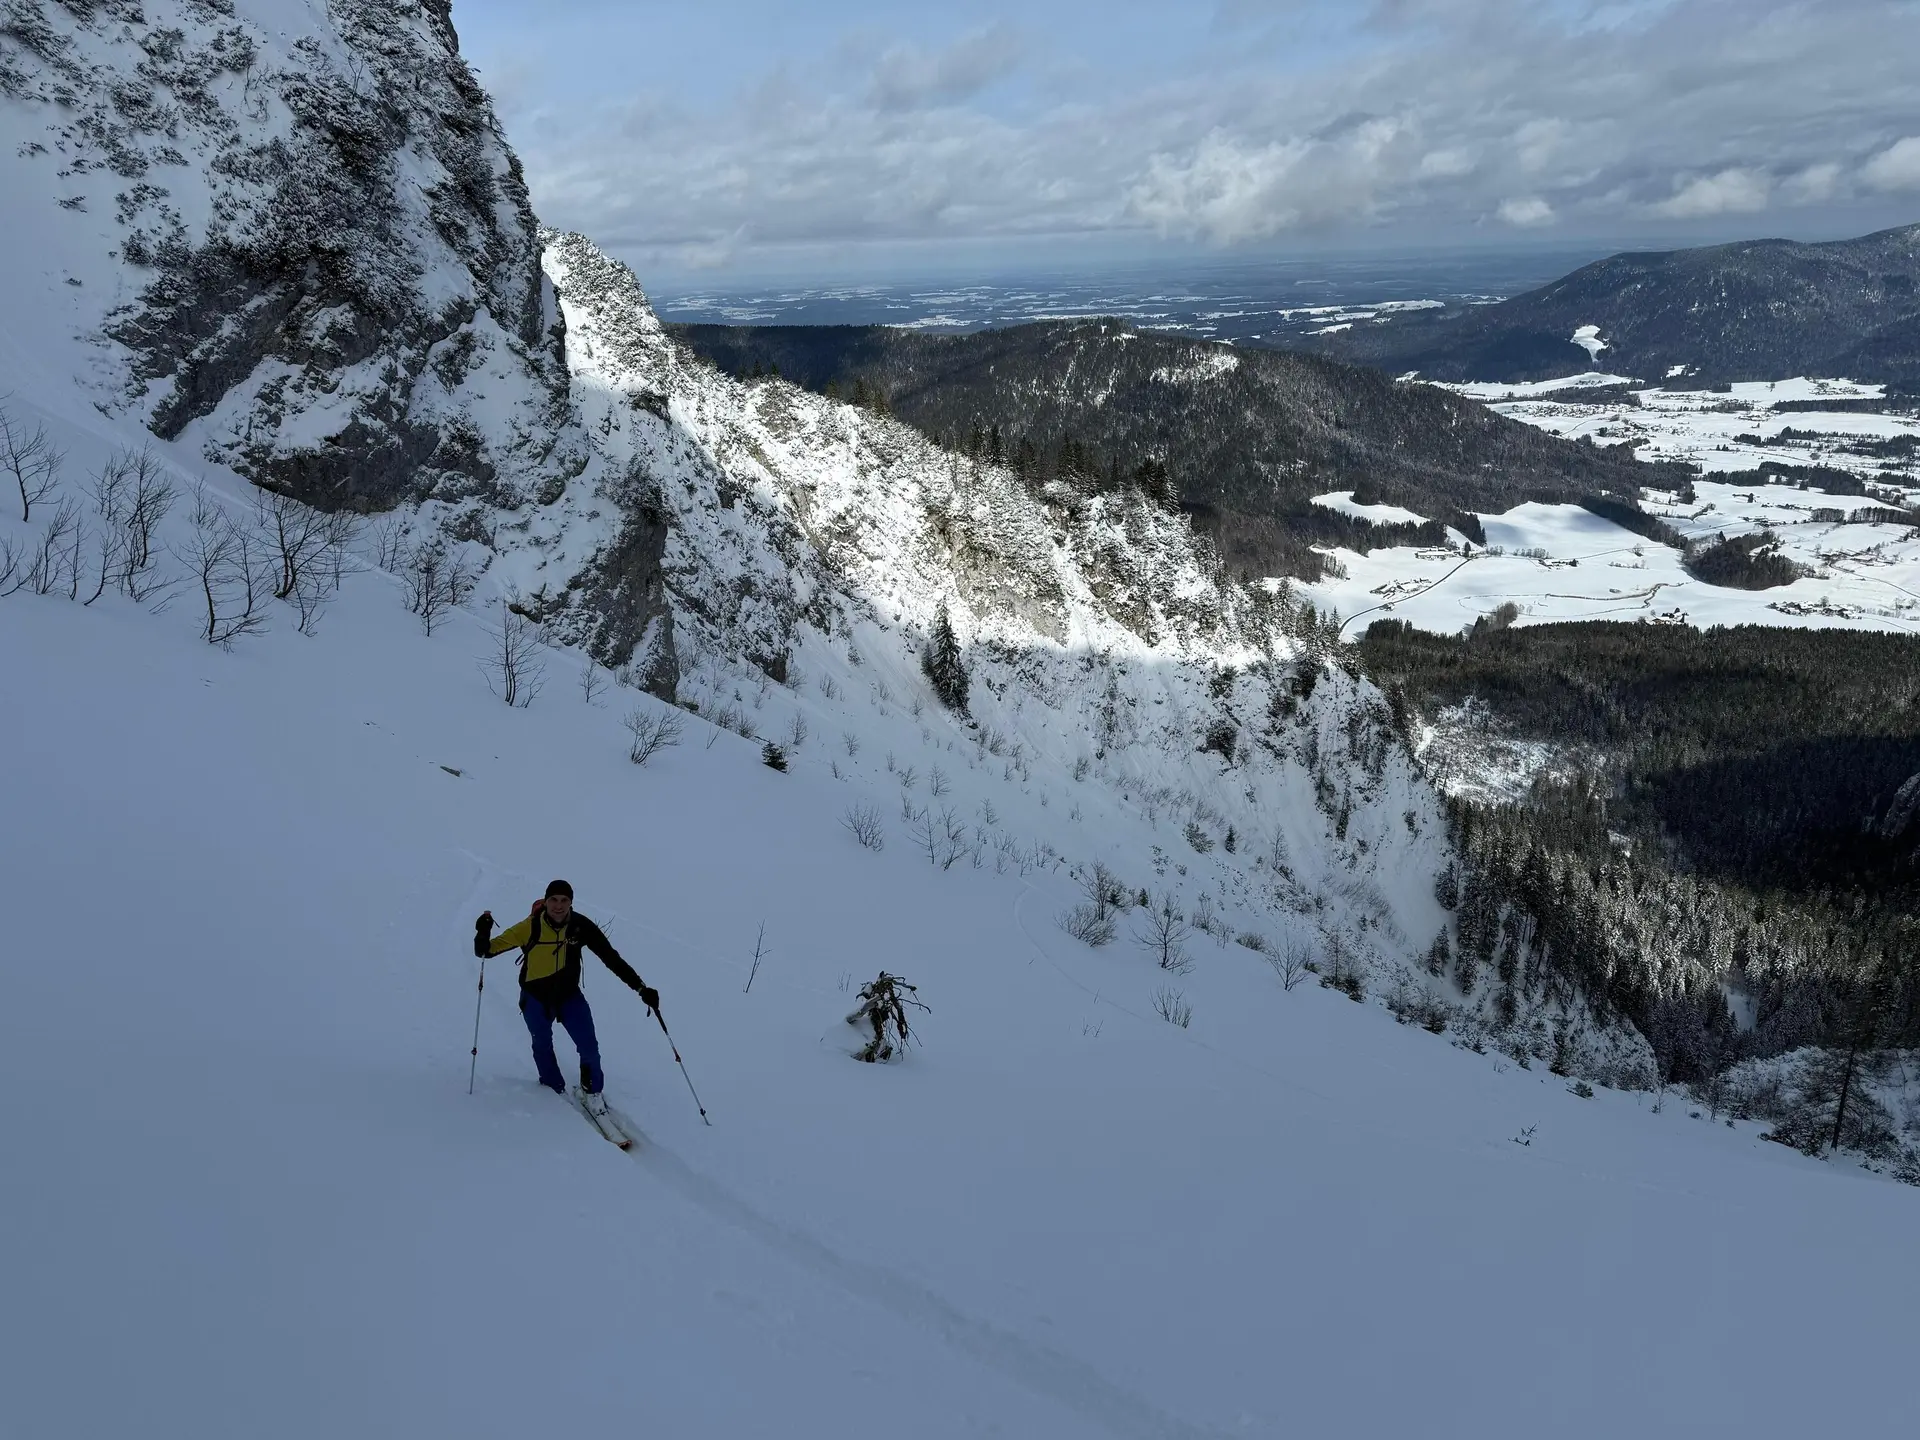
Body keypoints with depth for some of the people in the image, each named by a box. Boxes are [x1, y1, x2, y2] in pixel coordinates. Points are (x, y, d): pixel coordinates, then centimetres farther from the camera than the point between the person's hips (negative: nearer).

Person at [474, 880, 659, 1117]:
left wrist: (641, 988, -20)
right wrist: (483, 935, -44)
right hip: (536, 997, 0)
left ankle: (592, 1091, 18)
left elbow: (611, 958, -16)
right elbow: (486, 950, -20)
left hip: (569, 995, 1)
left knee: (589, 1046, -8)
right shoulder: (530, 928, -25)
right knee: (543, 1046, 13)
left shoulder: (581, 926, -21)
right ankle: (555, 1091, 38)